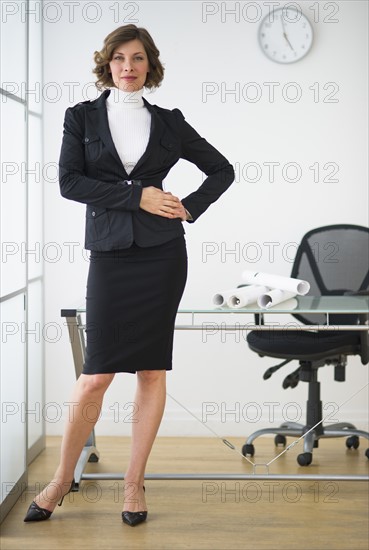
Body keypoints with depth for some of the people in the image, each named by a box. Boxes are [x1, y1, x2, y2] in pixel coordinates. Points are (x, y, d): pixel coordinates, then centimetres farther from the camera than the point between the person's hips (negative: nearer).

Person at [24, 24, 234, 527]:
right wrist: (137, 195, -12)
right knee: (98, 373, -3)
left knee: (152, 369, 3)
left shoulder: (168, 122, 9)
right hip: (109, 255, -1)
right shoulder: (83, 117, 7)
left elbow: (222, 170, 16)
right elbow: (69, 181, -6)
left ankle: (134, 482, 13)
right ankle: (63, 480, 12)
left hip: (161, 254, 1)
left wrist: (190, 208, 1)